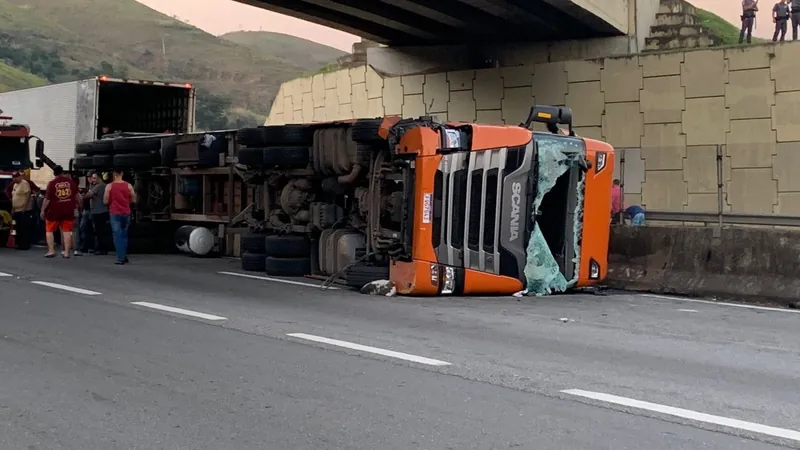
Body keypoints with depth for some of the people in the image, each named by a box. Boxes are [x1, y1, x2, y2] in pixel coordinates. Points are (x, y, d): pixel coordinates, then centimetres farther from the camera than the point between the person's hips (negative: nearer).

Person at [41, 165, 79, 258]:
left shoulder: (52, 183, -9)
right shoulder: (71, 181, 0)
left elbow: (47, 199, -9)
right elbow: (76, 195, 10)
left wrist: (42, 210, 1)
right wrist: (79, 204, 25)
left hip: (54, 210, -2)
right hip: (68, 210, 2)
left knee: (49, 230, 11)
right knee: (67, 231, 7)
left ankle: (51, 250, 5)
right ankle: (66, 252, 4)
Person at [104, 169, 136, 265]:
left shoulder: (109, 186, -6)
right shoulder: (128, 186, -1)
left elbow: (105, 201, -4)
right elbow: (134, 200, 4)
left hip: (115, 213, -2)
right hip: (126, 213, 2)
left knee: (117, 235, -2)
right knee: (124, 235, 17)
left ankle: (120, 258, -8)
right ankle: (124, 256, 20)